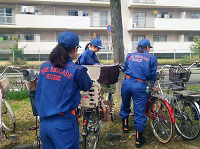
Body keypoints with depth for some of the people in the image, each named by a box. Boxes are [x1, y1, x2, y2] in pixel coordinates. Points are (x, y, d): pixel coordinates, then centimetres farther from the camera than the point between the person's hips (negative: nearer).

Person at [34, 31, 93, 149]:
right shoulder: (77, 70, -14)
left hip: (45, 123, 6)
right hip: (64, 124, -5)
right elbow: (87, 86, 5)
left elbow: (38, 95, 10)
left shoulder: (44, 67, 2)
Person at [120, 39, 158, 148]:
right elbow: (152, 75, 6)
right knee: (139, 112, 4)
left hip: (126, 83, 4)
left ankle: (125, 126, 44)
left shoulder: (130, 56, 14)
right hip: (139, 86, -4)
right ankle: (138, 139, 13)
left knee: (125, 106, 26)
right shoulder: (151, 58, 5)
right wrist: (152, 84, 26)